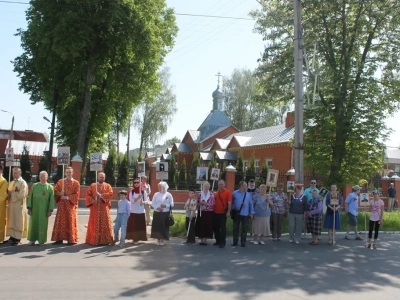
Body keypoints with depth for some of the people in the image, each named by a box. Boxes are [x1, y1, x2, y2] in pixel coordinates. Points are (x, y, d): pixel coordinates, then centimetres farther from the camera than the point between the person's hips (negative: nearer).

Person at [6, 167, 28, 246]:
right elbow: (8, 193, 18)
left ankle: (17, 238, 0)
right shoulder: (11, 183, 15)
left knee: (18, 222, -3)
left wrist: (12, 194, -12)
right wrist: (9, 194, -5)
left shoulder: (23, 183, -9)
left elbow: (22, 195, -19)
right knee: (11, 221, 8)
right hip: (11, 205, 7)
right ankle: (12, 236, 14)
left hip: (19, 206, -7)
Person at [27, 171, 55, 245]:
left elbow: (52, 199, -2)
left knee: (43, 225, 3)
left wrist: (50, 210, -8)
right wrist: (29, 207, -1)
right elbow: (30, 197, 5)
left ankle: (41, 240, 13)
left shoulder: (50, 187, 0)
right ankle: (32, 239, 14)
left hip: (44, 210, -2)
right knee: (33, 224, 5)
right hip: (35, 209, 2)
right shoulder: (34, 186, 5)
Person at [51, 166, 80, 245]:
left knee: (71, 222, -2)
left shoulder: (76, 183, 1)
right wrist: (60, 194, -14)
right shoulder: (60, 181, 9)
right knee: (60, 221, 3)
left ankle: (71, 239, 1)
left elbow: (76, 195, -5)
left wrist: (68, 197, -15)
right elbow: (55, 191, 5)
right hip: (62, 204, 3)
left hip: (71, 205, -3)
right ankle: (59, 239, 8)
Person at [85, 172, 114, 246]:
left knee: (105, 224, 0)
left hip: (104, 207, 0)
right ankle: (93, 240, 5)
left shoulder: (108, 186, 8)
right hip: (95, 207, 0)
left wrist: (101, 195, -18)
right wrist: (92, 200, -16)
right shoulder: (92, 185, 8)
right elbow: (88, 194, -1)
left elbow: (111, 194, -8)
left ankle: (105, 240, 4)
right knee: (94, 224, 0)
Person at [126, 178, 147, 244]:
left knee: (141, 225, 2)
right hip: (133, 211, -1)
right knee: (133, 225, -3)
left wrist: (143, 202, -16)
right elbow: (131, 201, -9)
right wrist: (138, 198, -25)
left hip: (141, 211, 1)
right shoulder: (131, 192, 1)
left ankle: (138, 238, 13)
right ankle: (134, 238, 5)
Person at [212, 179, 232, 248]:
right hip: (215, 213, 6)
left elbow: (229, 203, -11)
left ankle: (223, 242, 4)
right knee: (215, 227, 12)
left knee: (223, 228, -2)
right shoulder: (215, 193, 12)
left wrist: (228, 212, -17)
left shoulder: (227, 192, -6)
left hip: (223, 213, -6)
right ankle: (217, 241, 25)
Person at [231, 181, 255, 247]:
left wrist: (251, 212, -1)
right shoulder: (234, 193, 0)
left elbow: (251, 204, 3)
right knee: (235, 228, 8)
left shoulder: (248, 194, 5)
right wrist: (231, 211, -1)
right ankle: (235, 242, 19)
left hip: (245, 214, 1)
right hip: (236, 214, -1)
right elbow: (231, 202, 3)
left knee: (244, 229, 5)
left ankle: (243, 242, 15)